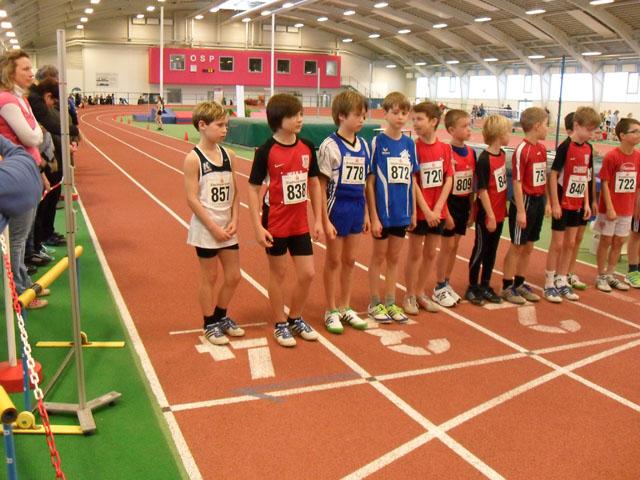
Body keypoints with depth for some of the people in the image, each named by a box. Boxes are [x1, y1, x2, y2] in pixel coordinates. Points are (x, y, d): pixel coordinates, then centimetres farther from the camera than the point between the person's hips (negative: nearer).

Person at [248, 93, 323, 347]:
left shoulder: (307, 147, 0)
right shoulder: (266, 151, -13)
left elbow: (314, 184, 8)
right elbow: (253, 188, -10)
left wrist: (318, 220, 6)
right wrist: (258, 227, -14)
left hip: (300, 224, 4)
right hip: (275, 225, -4)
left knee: (307, 273, 7)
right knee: (278, 274, 9)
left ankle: (296, 318, 30)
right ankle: (280, 324, 26)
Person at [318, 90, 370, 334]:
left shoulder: (363, 145, 6)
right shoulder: (330, 146, -11)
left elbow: (363, 183, 12)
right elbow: (322, 186, -11)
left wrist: (366, 213, 11)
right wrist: (325, 220, -14)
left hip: (357, 208, 6)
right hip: (337, 207, -5)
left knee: (349, 260, 15)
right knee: (334, 261, 7)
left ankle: (345, 307, 29)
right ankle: (331, 311, 20)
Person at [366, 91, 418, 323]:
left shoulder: (409, 144, 4)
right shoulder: (377, 142, -9)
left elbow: (411, 180, 9)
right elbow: (370, 182, -10)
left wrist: (413, 211, 7)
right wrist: (373, 216, -12)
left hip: (402, 212, 4)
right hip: (382, 211, -4)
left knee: (394, 257, 13)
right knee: (379, 256, 8)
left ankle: (390, 302, 26)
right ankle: (375, 304, 22)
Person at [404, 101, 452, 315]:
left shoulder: (445, 148, 1)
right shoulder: (413, 148, -10)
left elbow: (448, 180, -1)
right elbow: (412, 183, -13)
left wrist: (437, 209, -10)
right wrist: (426, 211, -16)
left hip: (438, 211, 4)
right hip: (419, 211, -4)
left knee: (430, 253, 12)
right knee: (415, 254, 6)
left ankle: (421, 293, 27)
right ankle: (410, 295, 18)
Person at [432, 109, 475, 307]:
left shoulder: (471, 152, 5)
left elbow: (472, 183, 11)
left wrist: (472, 208, 11)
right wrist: (446, 212, -16)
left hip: (464, 203, 6)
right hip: (449, 202, -6)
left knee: (455, 245, 13)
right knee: (447, 246, 1)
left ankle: (446, 284, 25)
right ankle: (439, 289, 13)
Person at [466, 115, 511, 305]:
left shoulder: (502, 154, 4)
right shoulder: (484, 160, -19)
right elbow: (482, 190, -18)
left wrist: (500, 211, 10)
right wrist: (490, 216, -17)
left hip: (499, 213, 7)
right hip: (486, 215, -7)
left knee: (492, 251, 16)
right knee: (480, 250, 5)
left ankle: (485, 286, 28)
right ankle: (472, 288, 19)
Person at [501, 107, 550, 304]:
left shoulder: (542, 148, 7)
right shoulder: (522, 150, -17)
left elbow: (544, 177, 13)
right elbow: (517, 182, -17)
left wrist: (547, 201, 10)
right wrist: (520, 211, -18)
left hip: (539, 201, 8)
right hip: (525, 201, -8)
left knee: (528, 247, 15)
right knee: (517, 247, 3)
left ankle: (519, 284, 27)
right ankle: (507, 288, 14)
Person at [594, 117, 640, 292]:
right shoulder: (611, 156, -16)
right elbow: (605, 183, -14)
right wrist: (610, 208, -16)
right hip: (610, 208, -5)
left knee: (619, 242, 12)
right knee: (606, 240, 6)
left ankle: (610, 275, 26)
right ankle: (601, 276, 19)